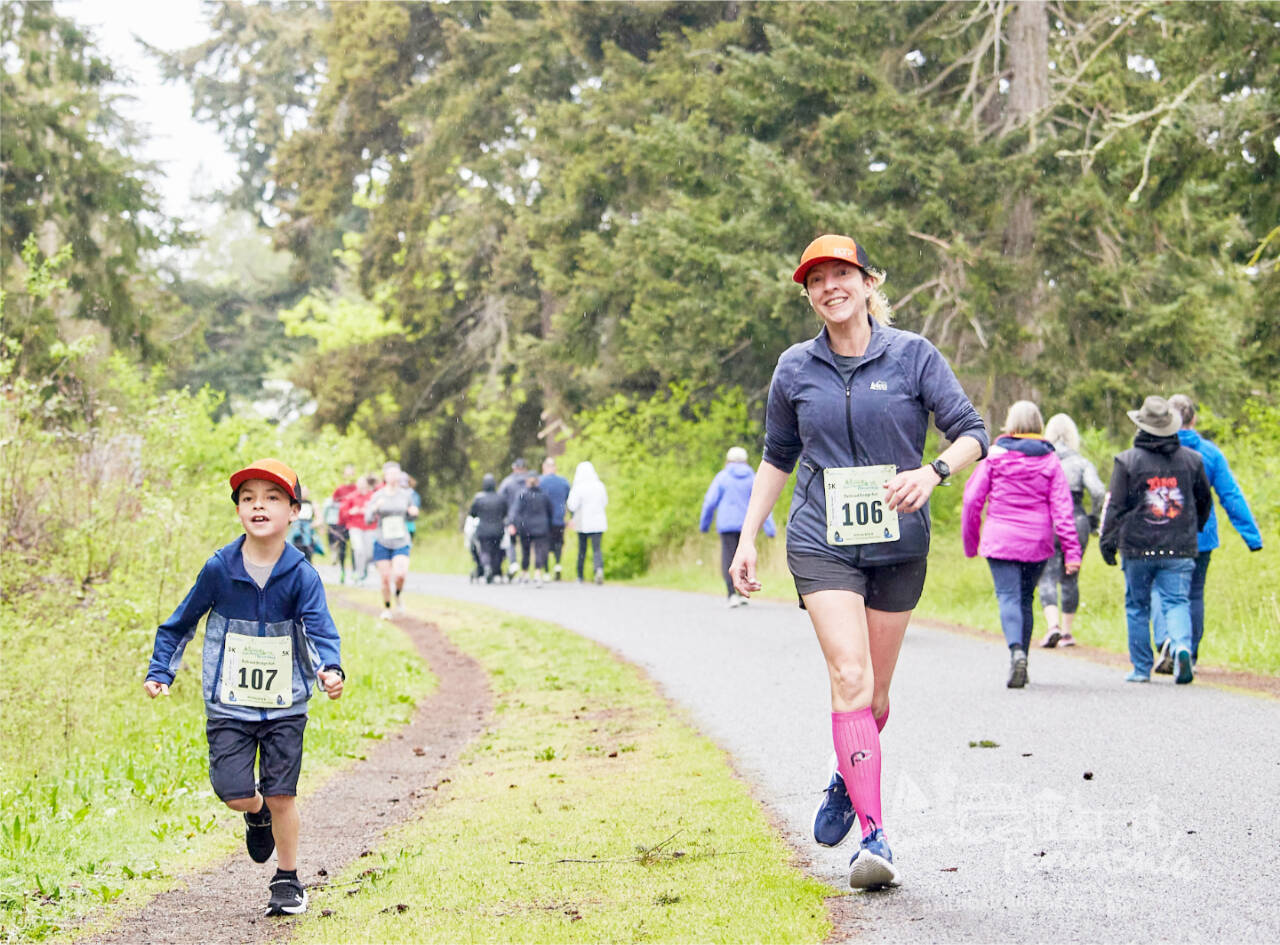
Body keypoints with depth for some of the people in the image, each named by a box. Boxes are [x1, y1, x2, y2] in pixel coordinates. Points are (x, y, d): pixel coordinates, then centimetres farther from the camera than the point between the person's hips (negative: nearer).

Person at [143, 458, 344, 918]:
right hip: (229, 706, 1)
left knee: (281, 796, 1)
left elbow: (320, 628, -17)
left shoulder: (301, 575, -9)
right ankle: (257, 815, 29)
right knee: (234, 793, -9)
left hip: (285, 706, 0)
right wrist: (160, 671, 1)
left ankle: (287, 882, 21)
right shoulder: (219, 569, -6)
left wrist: (330, 669, -37)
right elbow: (181, 623, 7)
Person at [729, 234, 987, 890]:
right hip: (822, 543, 0)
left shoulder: (913, 355, -1)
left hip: (898, 544, 1)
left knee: (875, 690, 9)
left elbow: (971, 433, -2)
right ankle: (873, 834, -21)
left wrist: (933, 471, -22)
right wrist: (747, 539, 13)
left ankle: (847, 780, 41)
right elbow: (777, 458, 17)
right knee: (849, 678, -18)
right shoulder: (795, 369, 5)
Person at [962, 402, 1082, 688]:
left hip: (1000, 540, -2)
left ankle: (1016, 650, -31)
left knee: (1008, 596, -7)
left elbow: (972, 499, 0)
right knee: (1026, 598, 15)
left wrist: (970, 542, 11)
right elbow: (1062, 508, -2)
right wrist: (1071, 551, -4)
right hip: (1037, 543, 2)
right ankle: (1021, 656, 19)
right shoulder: (1050, 461, 3)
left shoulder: (995, 457, 0)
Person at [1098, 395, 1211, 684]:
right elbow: (1205, 502, 17)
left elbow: (1115, 505, -4)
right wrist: (1193, 530, 33)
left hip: (1138, 548, -1)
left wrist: (1107, 541, 3)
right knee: (1177, 601, 3)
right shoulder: (1192, 459, 6)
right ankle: (1182, 647, -25)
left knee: (1137, 606, 10)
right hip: (1180, 549, 2)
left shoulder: (1127, 460, -4)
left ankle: (1141, 668, 13)